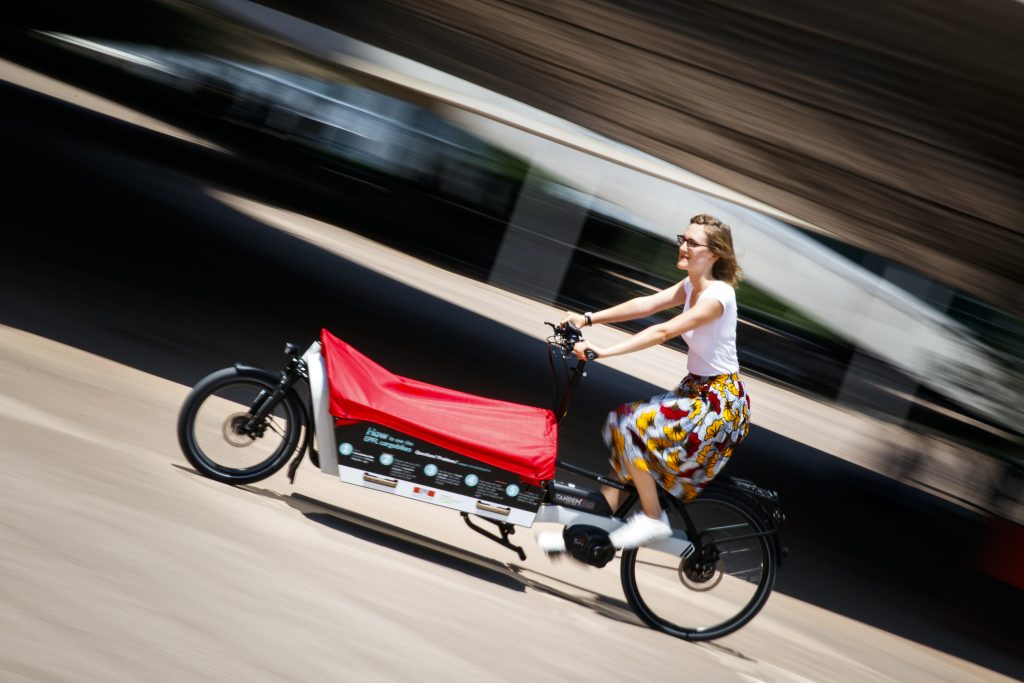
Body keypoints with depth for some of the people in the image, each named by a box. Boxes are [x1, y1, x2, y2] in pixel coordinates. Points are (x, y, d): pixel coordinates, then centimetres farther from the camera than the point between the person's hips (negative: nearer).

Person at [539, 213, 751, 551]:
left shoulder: (716, 295, -21)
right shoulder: (691, 286, 6)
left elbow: (662, 332, -30)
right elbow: (645, 305, -2)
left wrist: (604, 351, -35)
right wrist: (588, 318, -12)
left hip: (720, 401, -9)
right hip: (696, 389, 9)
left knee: (631, 425, -19)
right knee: (622, 427, 3)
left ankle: (653, 519, -6)